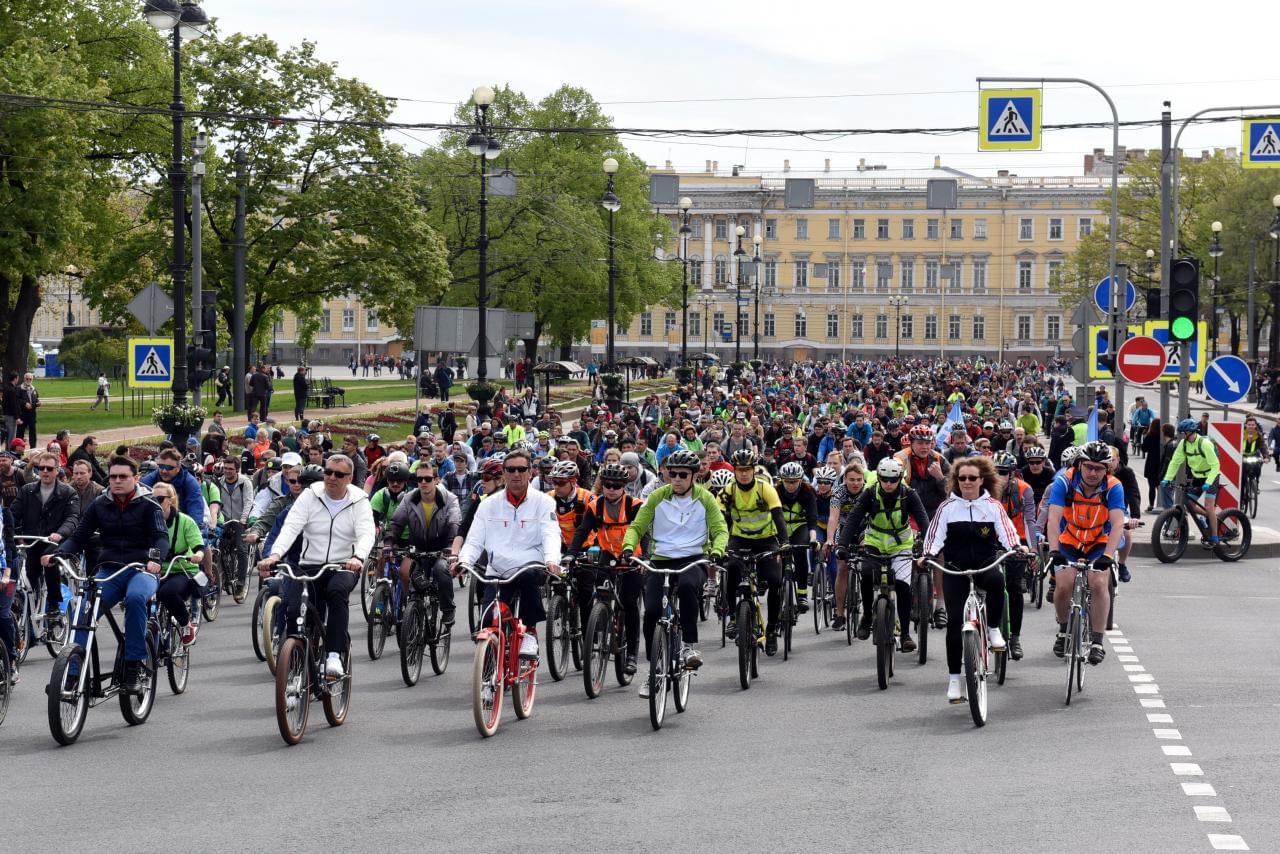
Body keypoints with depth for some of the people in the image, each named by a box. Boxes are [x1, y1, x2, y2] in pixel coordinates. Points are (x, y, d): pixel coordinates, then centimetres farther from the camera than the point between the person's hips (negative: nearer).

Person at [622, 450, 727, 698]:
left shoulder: (704, 498, 4)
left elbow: (720, 530, 2)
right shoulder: (657, 497, 5)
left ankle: (690, 646, -26)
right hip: (660, 561, 2)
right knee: (651, 612, -14)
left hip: (693, 559, -2)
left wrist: (716, 551, -20)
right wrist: (628, 547, -14)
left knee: (687, 586, -37)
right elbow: (637, 527, 6)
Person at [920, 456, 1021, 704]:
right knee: (955, 620, -9)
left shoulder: (992, 506, 5)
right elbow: (935, 536, 0)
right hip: (955, 570, 0)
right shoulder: (947, 507, 4)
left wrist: (1015, 548, -24)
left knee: (996, 581, -37)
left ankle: (993, 628, -13)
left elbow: (1006, 532, -3)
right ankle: (954, 679, -3)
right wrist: (928, 555, -19)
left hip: (985, 565, 0)